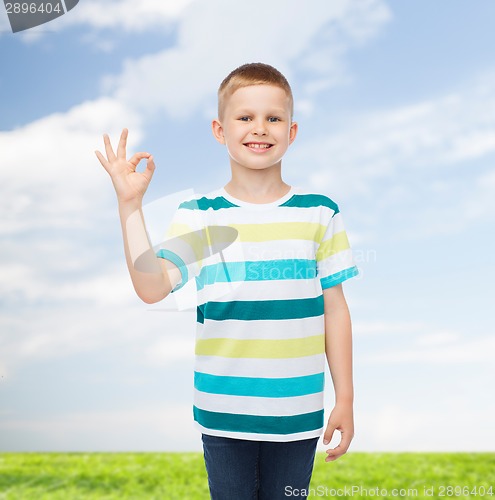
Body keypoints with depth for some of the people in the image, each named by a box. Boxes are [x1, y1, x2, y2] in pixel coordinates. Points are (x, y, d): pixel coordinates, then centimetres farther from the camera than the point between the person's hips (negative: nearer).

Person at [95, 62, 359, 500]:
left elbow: (334, 308, 2)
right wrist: (130, 205, -21)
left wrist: (345, 399, 4)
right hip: (224, 412, 0)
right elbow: (152, 287, -16)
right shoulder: (198, 216, -3)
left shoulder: (320, 213, -2)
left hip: (297, 412, 0)